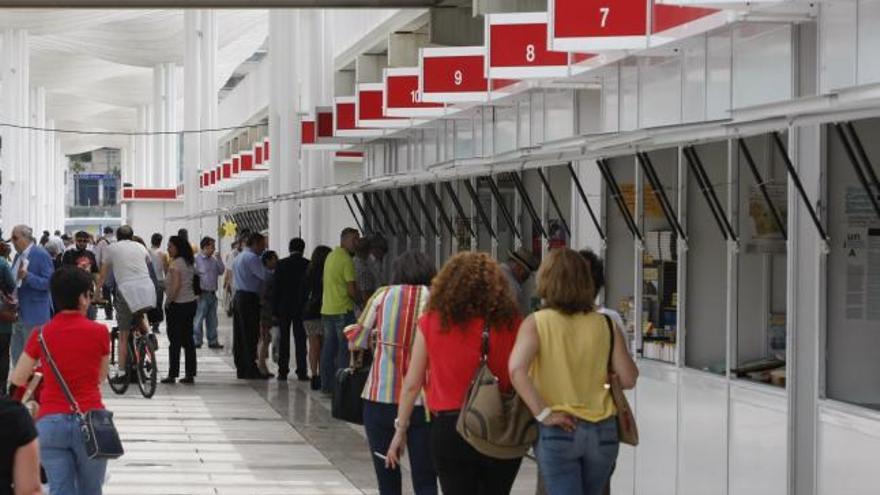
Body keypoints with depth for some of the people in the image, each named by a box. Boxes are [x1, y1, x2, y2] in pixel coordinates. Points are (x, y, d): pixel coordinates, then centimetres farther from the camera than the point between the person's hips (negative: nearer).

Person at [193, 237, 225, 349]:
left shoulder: (213, 260, 13)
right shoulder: (197, 259, -8)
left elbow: (221, 271, 9)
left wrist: (218, 259, 0)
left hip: (212, 293, 7)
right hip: (202, 294, -7)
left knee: (212, 319, 11)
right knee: (199, 319, -6)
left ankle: (213, 341, 17)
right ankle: (196, 341, -2)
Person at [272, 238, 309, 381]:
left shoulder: (281, 264, -4)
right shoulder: (307, 264, -4)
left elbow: (276, 287, -3)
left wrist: (274, 309, 1)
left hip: (284, 307, 0)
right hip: (301, 307, 0)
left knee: (283, 339, 7)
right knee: (300, 339, 3)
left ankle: (283, 371, 5)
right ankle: (302, 372, 0)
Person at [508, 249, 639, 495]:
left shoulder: (536, 323, -6)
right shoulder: (606, 325, 1)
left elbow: (517, 370, -22)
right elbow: (628, 379, 1)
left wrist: (542, 414, -16)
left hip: (557, 431, -3)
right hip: (602, 431, 3)